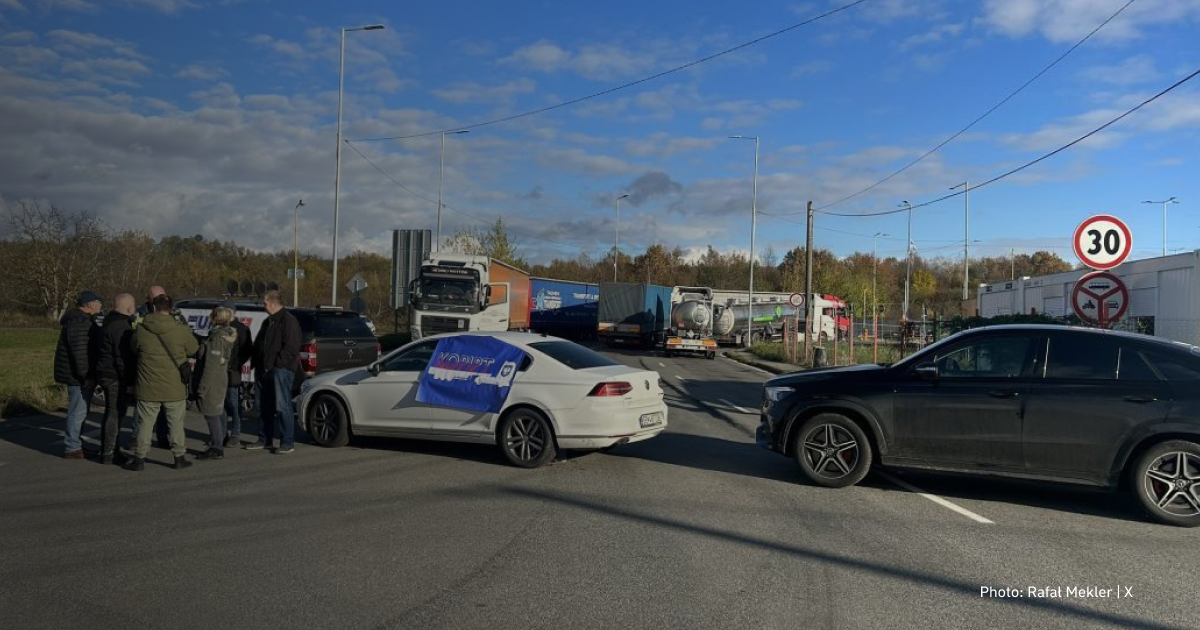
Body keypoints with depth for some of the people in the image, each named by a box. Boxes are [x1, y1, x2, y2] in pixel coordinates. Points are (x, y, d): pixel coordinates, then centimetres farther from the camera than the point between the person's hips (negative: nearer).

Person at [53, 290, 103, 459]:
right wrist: (85, 375, -24)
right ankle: (72, 448, 0)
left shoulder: (80, 318, 15)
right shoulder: (79, 321, -21)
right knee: (78, 411, -5)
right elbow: (79, 351, -26)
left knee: (79, 410, 18)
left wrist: (86, 374, 23)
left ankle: (75, 443, 27)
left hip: (77, 374, 11)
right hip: (77, 375, -11)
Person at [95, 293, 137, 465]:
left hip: (108, 375, 11)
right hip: (116, 378, -11)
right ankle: (108, 455, 1)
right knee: (115, 414, -4)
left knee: (112, 414, 18)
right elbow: (123, 358, -23)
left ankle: (108, 451, 27)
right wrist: (129, 383, -20)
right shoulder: (121, 327, -20)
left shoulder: (112, 322, 14)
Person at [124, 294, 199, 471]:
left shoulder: (141, 330, -7)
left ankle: (139, 459, 16)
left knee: (145, 423, 11)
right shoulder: (181, 330, -10)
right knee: (176, 423, 11)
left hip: (148, 388, 0)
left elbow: (134, 350, 9)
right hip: (175, 388, 0)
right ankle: (179, 458, 16)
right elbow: (194, 350, 4)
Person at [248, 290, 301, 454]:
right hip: (266, 371, 10)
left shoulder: (289, 321, -9)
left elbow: (291, 348, -18)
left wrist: (275, 363, -18)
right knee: (265, 407, 14)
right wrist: (257, 364, 13)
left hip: (281, 370, -10)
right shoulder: (268, 322, 21)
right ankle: (265, 440, 22)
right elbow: (258, 345, 25)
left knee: (282, 406, -10)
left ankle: (288, 442, -6)